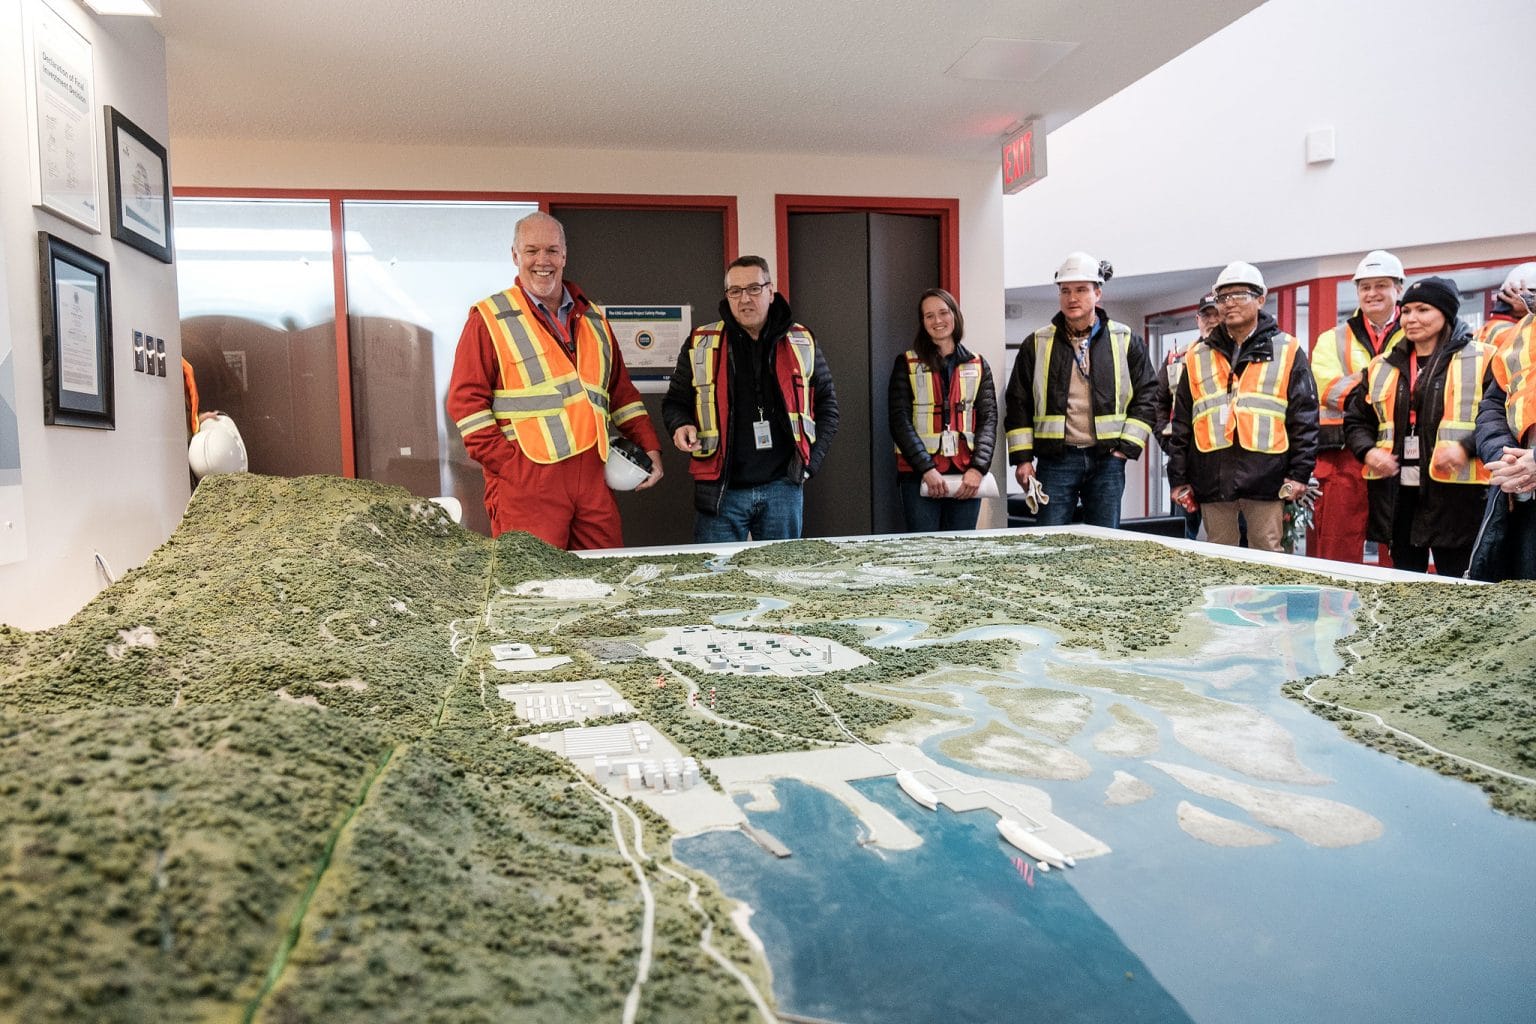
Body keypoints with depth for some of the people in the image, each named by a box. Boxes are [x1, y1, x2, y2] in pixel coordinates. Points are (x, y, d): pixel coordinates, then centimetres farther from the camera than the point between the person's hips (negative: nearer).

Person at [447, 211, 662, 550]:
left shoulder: (593, 320, 20)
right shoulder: (490, 319, 3)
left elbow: (622, 392, 25)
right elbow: (467, 400, -3)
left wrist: (649, 447, 15)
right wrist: (505, 463, -11)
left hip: (594, 476, 5)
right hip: (526, 482, -5)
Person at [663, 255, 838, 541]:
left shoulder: (803, 343, 7)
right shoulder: (700, 344, 3)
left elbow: (827, 404, 14)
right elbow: (676, 402, 12)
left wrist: (811, 461, 5)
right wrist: (681, 426, -10)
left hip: (783, 486, 2)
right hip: (721, 490, -1)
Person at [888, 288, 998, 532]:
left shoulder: (978, 366, 14)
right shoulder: (907, 364, 6)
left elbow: (989, 419, 6)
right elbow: (900, 422, -3)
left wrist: (978, 468, -9)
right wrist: (926, 468, -14)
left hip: (967, 476, 2)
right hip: (919, 475, -2)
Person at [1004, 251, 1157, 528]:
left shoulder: (1126, 342, 7)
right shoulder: (1037, 344, 7)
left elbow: (1146, 396, 6)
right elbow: (1019, 403, 7)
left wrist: (1127, 448, -4)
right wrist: (1022, 458, 0)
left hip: (1107, 458, 0)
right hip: (1055, 459, 0)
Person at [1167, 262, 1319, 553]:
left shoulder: (1287, 351, 5)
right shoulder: (1198, 356, 13)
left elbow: (1304, 417, 1)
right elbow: (1181, 423, 12)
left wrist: (1299, 473, -6)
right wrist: (1178, 478, 7)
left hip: (1266, 478, -3)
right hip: (1213, 480, 3)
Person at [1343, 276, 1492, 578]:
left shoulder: (1481, 360, 1)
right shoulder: (1382, 366, 15)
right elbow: (1355, 419, 19)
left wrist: (1467, 446, -19)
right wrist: (1367, 451, 1)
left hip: (1454, 494, -4)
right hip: (1396, 492, 5)